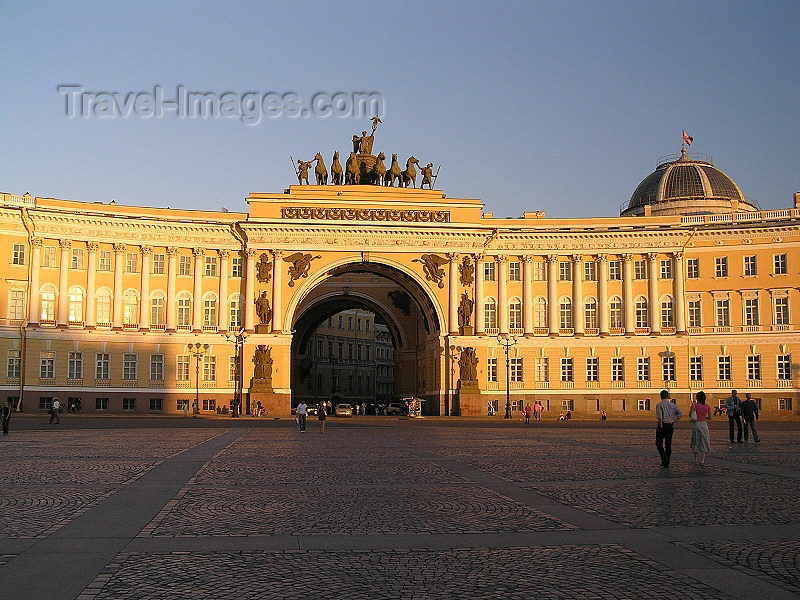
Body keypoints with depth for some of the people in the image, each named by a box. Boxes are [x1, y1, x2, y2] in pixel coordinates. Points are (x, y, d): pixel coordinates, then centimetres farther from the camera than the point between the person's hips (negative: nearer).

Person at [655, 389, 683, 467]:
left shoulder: (659, 405, -10)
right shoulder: (673, 405, 5)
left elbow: (659, 417, -20)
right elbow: (680, 414, -1)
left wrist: (661, 426, -12)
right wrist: (674, 422, 3)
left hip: (662, 425, -5)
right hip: (670, 426, 5)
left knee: (659, 443, 9)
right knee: (668, 444, 11)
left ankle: (664, 459, -7)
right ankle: (667, 462, 13)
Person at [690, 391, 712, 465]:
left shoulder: (694, 405, -7)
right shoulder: (707, 406, 0)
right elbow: (710, 418, 4)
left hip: (696, 423, -1)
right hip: (704, 424, 1)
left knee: (696, 442, 11)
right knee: (703, 442, 7)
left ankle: (696, 460, 13)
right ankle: (702, 460, 3)